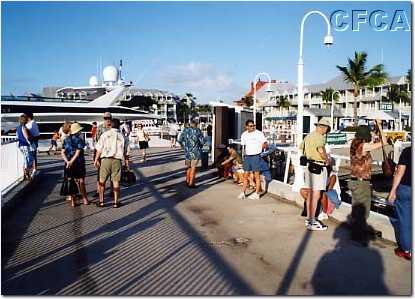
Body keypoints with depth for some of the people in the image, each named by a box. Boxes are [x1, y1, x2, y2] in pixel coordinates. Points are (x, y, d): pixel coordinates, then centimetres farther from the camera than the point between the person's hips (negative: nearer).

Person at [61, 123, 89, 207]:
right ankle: (85, 199, 15)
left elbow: (62, 152, 0)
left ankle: (73, 201, 10)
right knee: (81, 182, 7)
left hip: (69, 163, 4)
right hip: (78, 164, -4)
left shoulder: (66, 139, 7)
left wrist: (67, 162, -9)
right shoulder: (79, 140, -8)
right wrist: (71, 162, -16)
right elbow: (77, 153, -16)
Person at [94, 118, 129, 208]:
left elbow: (99, 149, 0)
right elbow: (126, 152, 5)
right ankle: (116, 202, 11)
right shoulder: (122, 136, 4)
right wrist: (127, 163, 13)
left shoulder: (105, 134, 1)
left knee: (102, 181, 10)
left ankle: (101, 201, 14)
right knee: (116, 181, 7)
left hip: (106, 159, -1)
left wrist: (96, 160, 9)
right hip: (117, 160, 1)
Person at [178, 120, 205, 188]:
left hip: (187, 152, 4)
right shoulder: (198, 131, -9)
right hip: (195, 152, -4)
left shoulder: (185, 130, 2)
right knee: (193, 167, 3)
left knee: (189, 167, 19)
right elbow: (202, 141, -11)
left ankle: (187, 181, 27)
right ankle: (191, 183, 6)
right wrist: (199, 146, 8)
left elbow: (180, 140, 4)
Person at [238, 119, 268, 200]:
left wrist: (263, 145, -29)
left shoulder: (259, 133, -5)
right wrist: (243, 152, 11)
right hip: (247, 156, 4)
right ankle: (243, 193, 14)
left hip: (256, 156, -4)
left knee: (257, 176, 3)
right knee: (245, 175, 8)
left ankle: (256, 194, 10)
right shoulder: (244, 135, 9)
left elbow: (265, 144, -8)